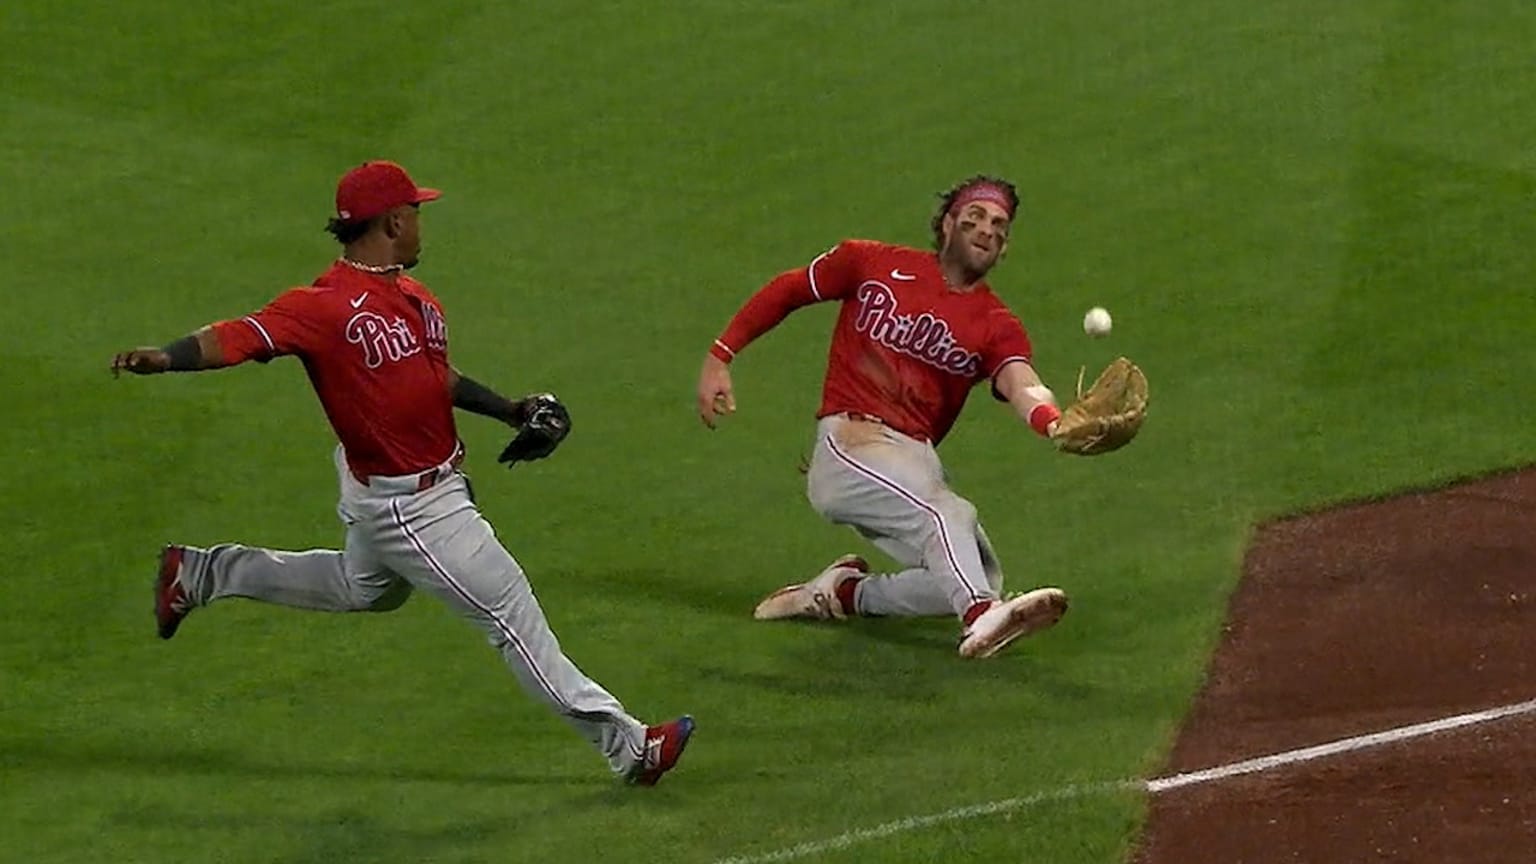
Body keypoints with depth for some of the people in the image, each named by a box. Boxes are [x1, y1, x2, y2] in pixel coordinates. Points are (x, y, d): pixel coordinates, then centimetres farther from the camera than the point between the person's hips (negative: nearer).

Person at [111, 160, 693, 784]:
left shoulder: (414, 298, 4)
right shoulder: (328, 305, -25)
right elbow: (240, 336, -34)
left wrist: (510, 411, 8)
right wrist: (166, 358, -51)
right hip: (409, 506, -10)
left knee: (363, 588, 33)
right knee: (510, 612, -2)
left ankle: (198, 574, 42)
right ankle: (625, 746, 9)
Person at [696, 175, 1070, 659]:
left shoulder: (997, 328, 9)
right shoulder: (873, 264, 9)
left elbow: (1021, 385, -13)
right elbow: (786, 292, 20)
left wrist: (1055, 423, -37)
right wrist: (719, 357, 12)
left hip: (916, 463, 4)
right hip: (849, 443, -4)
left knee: (984, 581, -16)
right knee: (942, 512, -33)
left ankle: (846, 592, -1)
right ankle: (981, 619, -58)